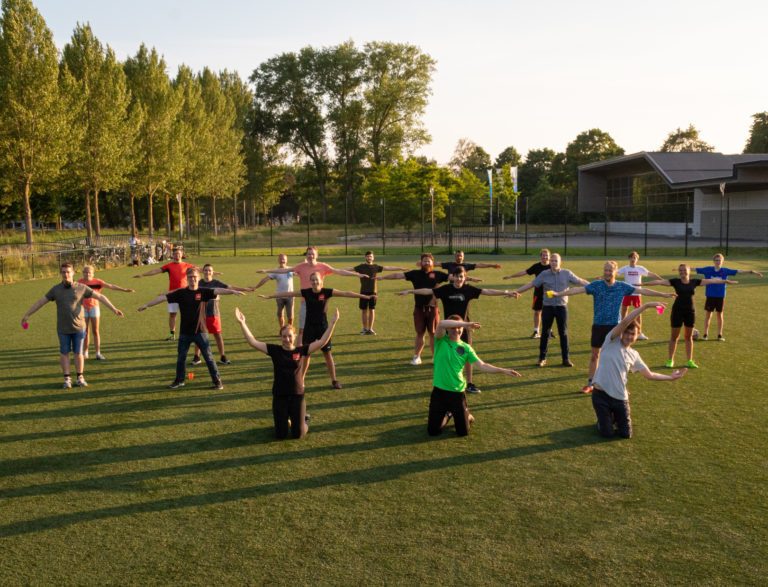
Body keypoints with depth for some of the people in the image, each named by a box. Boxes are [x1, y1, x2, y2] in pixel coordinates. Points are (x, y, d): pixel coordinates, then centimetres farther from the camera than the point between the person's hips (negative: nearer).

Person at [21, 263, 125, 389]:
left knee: (78, 353, 6)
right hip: (63, 328, 1)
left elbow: (100, 297, -2)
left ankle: (80, 378, 18)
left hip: (79, 327, -1)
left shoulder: (81, 288, -3)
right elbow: (40, 302, 6)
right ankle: (67, 379, 16)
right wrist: (26, 315, 5)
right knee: (64, 353, 7)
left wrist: (114, 309, -8)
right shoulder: (56, 289, 0)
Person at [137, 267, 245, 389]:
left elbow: (217, 290, -21)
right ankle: (179, 381, 32)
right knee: (181, 358, 14)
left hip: (200, 332, -2)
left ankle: (217, 381, 12)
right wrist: (147, 305, -5)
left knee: (209, 357, 3)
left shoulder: (203, 291, -6)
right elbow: (163, 297, -2)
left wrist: (232, 291, -36)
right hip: (184, 332, 2)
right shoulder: (181, 293, -2)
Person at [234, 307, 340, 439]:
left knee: (298, 434, 3)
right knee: (281, 435, 4)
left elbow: (322, 342, -11)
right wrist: (242, 323, -15)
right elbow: (253, 342, -8)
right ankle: (285, 420, 39)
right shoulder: (274, 350, -4)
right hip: (279, 396, 0)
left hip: (297, 395, 0)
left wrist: (333, 323, -18)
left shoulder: (300, 350, -4)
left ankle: (305, 419, 38)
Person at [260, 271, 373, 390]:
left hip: (322, 327, -1)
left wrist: (365, 296, -17)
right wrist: (269, 296, 3)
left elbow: (346, 293, -13)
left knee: (327, 353, 4)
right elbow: (288, 294, 0)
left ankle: (334, 380, 15)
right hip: (309, 327, 1)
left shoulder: (327, 292, -9)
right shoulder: (306, 292, -5)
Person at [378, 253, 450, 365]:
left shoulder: (437, 274, 0)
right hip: (419, 308, 1)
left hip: (432, 308, -1)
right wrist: (382, 277, -7)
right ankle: (416, 357, 20)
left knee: (433, 334, 7)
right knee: (420, 333, 10)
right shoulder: (415, 274, 1)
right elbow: (398, 275, -2)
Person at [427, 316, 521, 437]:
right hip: (439, 391, -1)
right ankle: (447, 415, 38)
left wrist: (503, 370, -12)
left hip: (458, 392, 1)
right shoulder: (441, 341, -6)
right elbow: (441, 323, -26)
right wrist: (466, 323, -34)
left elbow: (481, 365, -2)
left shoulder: (466, 348, 1)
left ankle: (466, 415, 41)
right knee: (433, 431, 7)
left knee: (463, 432, 6)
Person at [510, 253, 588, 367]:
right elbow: (531, 284, -2)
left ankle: (566, 358, 15)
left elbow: (580, 281, 2)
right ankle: (542, 358, 15)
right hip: (547, 307, 0)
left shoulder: (567, 273, 0)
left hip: (562, 307, 0)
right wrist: (517, 291, -10)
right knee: (545, 333, 5)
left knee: (563, 333, 6)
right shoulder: (544, 274, -1)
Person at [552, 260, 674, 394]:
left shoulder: (622, 286, -2)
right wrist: (558, 294, -26)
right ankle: (590, 384, 18)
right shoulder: (596, 285, -7)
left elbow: (642, 290, 2)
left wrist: (663, 294, 3)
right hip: (598, 325, 0)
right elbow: (578, 289, -15)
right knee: (595, 355, 8)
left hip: (615, 325, 1)